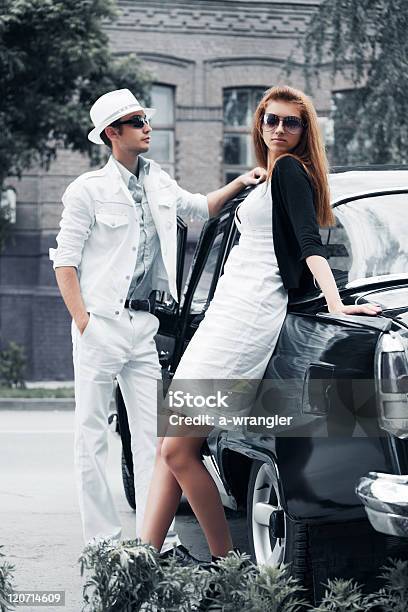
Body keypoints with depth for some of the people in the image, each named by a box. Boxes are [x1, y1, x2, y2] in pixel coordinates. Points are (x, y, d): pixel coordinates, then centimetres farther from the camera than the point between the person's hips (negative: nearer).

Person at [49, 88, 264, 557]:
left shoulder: (158, 182, 13)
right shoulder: (89, 189, -5)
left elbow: (199, 207, 33)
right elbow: (65, 263, -6)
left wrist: (240, 183, 18)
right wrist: (83, 322, -14)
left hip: (144, 324, 6)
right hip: (101, 323, -6)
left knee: (152, 434, 1)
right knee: (92, 434, -2)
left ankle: (158, 538, 2)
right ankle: (102, 540, 3)